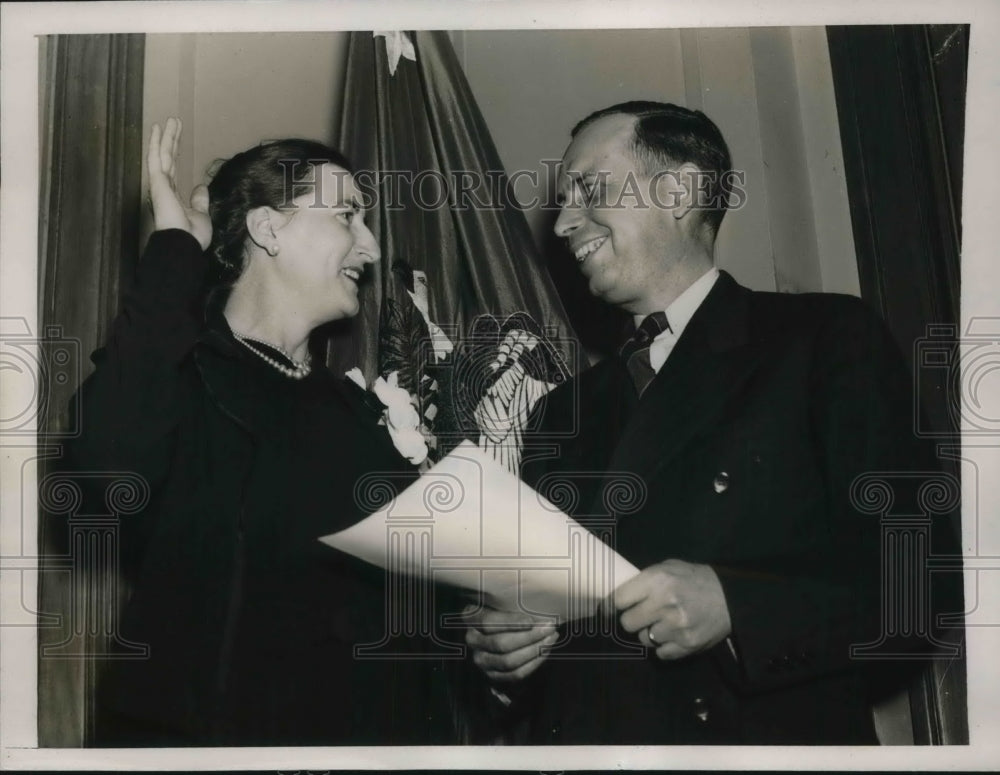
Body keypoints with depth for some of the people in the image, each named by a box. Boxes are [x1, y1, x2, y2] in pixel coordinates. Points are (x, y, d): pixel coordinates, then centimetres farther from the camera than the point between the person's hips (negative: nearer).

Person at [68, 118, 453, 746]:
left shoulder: (360, 410, 8)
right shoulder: (177, 380, -11)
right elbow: (104, 479, -33)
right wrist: (174, 252, -24)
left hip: (381, 727, 6)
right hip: (202, 727, -6)